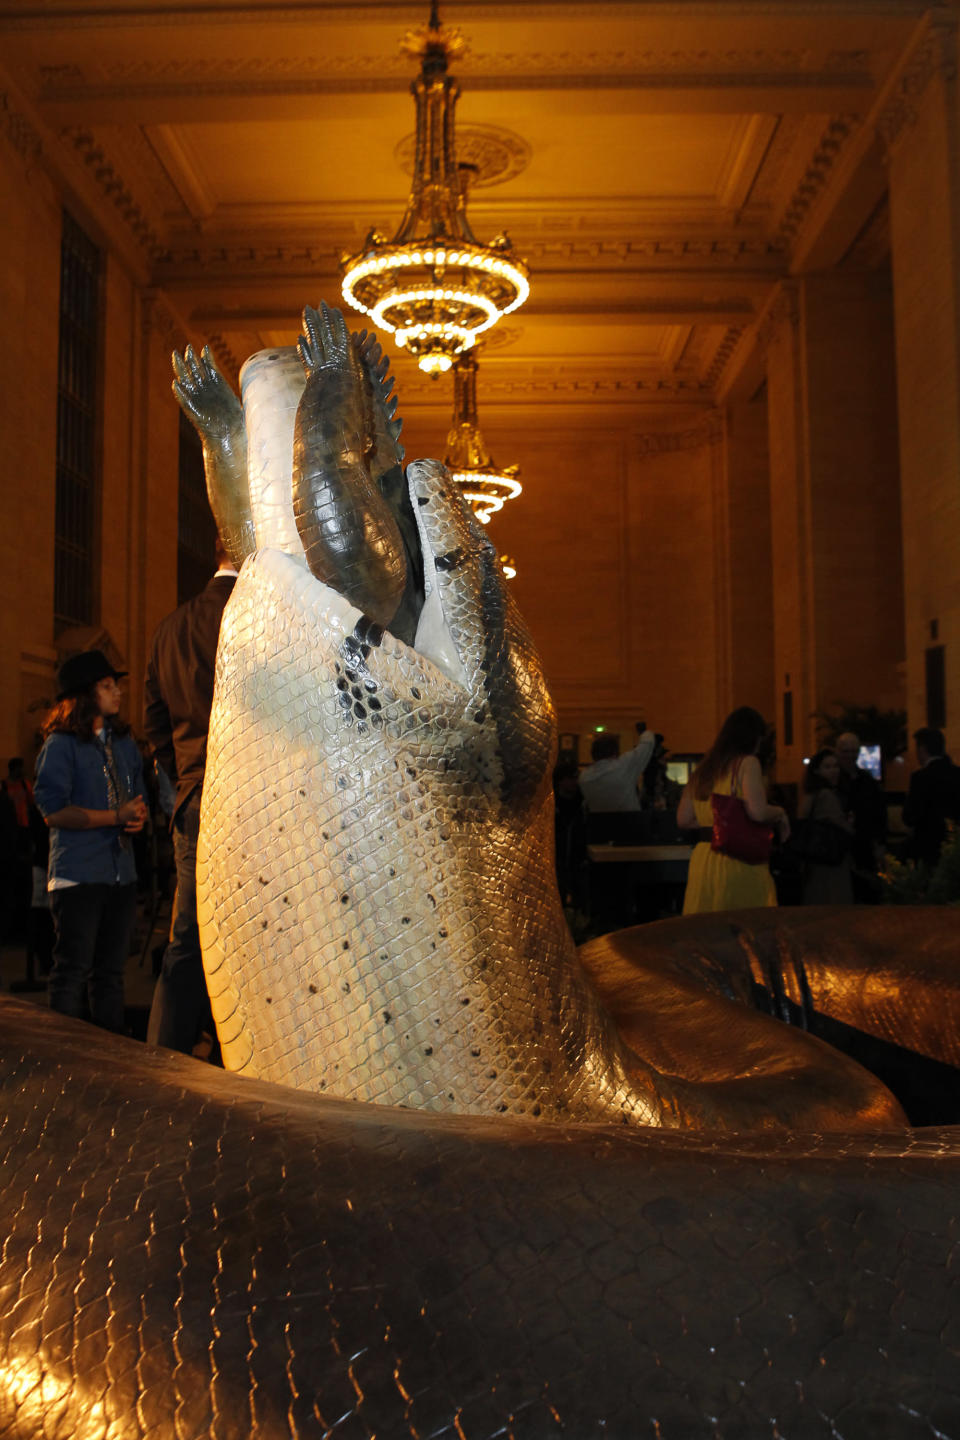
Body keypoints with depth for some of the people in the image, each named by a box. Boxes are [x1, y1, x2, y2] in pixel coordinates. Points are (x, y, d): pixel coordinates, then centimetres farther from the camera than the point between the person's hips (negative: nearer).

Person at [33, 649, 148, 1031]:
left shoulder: (125, 744, 16)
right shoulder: (61, 745, -4)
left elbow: (139, 800, 22)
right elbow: (53, 810, -12)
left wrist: (138, 818, -3)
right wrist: (116, 817, -12)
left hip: (121, 874, 6)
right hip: (77, 875, -6)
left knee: (111, 971, 10)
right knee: (72, 970, -4)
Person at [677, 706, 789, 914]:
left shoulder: (703, 769, 13)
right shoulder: (747, 763, -5)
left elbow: (683, 820, 13)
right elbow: (757, 812, -18)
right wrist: (781, 812, 1)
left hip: (702, 859, 6)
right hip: (738, 859, -6)